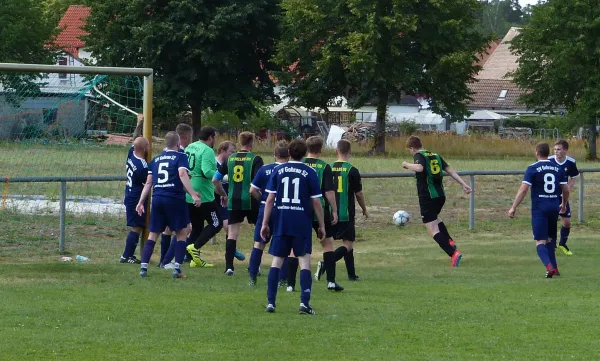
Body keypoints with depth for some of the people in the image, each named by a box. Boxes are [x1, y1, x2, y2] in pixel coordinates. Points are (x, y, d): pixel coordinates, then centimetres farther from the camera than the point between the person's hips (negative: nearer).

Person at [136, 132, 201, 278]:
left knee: (153, 234, 11)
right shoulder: (180, 157, 1)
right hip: (175, 199, -4)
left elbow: (148, 183, 15)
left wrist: (141, 202, 19)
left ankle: (143, 267, 1)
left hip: (157, 199, 4)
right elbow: (182, 174, -16)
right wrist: (193, 194, -22)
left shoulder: (155, 159, 17)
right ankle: (177, 268, -2)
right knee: (181, 233, 7)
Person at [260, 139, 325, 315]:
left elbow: (270, 199, 2)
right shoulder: (309, 173, -2)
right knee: (304, 261, 0)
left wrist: (265, 223, 6)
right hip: (302, 223, -2)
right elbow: (316, 202, -2)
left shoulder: (278, 170, 4)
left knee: (277, 261, 7)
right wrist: (322, 226, 7)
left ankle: (271, 302, 3)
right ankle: (304, 302, -10)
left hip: (281, 221, 2)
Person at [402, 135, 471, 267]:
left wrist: (407, 165, -12)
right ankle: (450, 242, 24)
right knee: (435, 218, 36)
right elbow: (450, 170, 10)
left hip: (427, 197, -8)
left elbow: (420, 168, -29)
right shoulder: (436, 156, 14)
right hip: (441, 195, 8)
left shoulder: (419, 156, -6)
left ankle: (453, 254, -21)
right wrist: (464, 184, 9)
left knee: (433, 230, -6)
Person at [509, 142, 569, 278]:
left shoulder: (533, 168, -6)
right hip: (554, 208, 5)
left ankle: (550, 266, -28)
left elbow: (523, 189, -12)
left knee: (540, 241, -7)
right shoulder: (558, 168, 7)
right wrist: (564, 204, 28)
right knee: (550, 240, 20)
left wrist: (513, 208, -7)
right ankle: (554, 269, 19)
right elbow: (566, 189, 10)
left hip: (539, 209, -5)